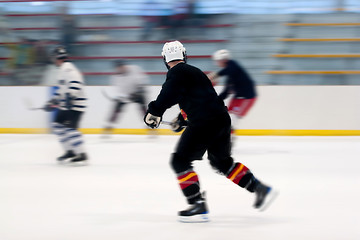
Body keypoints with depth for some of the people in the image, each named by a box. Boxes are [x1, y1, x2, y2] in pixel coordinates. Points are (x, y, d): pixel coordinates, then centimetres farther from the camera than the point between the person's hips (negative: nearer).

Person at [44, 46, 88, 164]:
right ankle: (70, 151, 17)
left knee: (69, 128, -18)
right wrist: (53, 101, 30)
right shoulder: (62, 70, 21)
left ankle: (82, 154, -20)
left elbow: (75, 83, -28)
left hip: (75, 105, -11)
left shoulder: (68, 68, -13)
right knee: (58, 125, 13)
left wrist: (70, 97, -37)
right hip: (66, 105, 11)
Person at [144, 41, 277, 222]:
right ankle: (260, 189, 24)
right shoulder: (193, 71, 24)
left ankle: (198, 206, -10)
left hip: (204, 123, -9)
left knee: (180, 160, -2)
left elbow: (168, 95, -22)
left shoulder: (177, 73, -4)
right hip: (222, 119, 9)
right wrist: (181, 120, 48)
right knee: (222, 161, 26)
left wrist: (153, 112, -11)